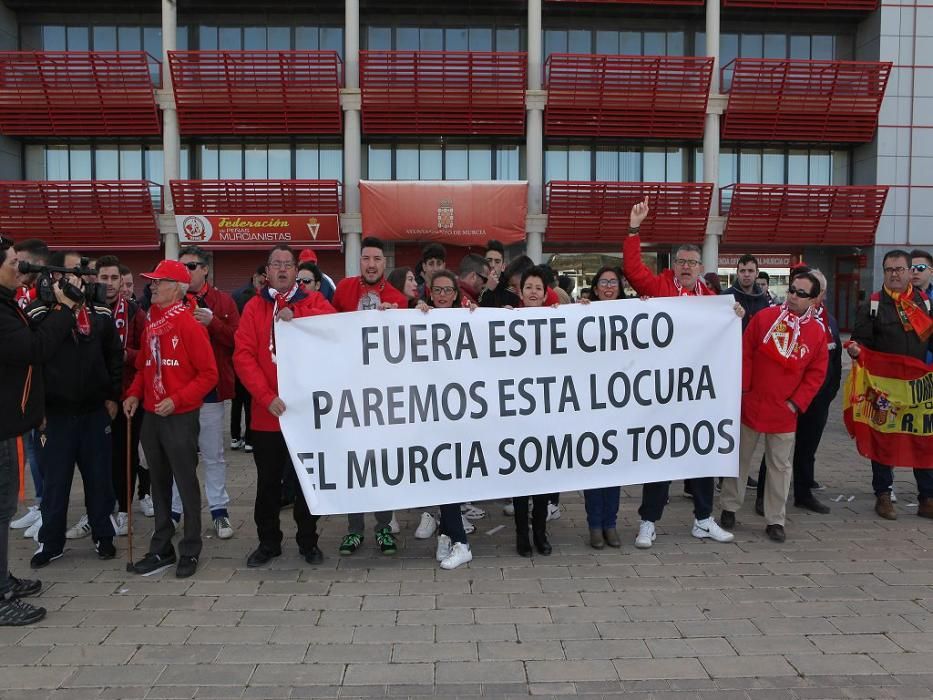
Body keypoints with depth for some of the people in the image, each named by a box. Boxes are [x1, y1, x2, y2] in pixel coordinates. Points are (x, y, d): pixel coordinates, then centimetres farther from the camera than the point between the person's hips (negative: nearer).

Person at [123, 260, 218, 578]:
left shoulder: (190, 325, -12)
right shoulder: (151, 323, 9)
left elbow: (209, 374, -13)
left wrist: (177, 400, -20)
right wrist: (134, 394, 2)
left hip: (180, 417, -7)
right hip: (151, 415, 7)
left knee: (186, 482, 3)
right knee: (159, 482, 14)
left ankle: (190, 552, 15)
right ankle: (161, 549, 26)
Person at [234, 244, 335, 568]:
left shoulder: (313, 301, 3)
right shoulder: (255, 307, 3)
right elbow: (243, 356, -6)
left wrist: (296, 315, -26)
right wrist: (267, 397, -17)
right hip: (267, 413, 1)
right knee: (268, 482, 12)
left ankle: (308, 541, 26)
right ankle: (268, 542, 28)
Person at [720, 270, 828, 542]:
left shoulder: (818, 332, -1)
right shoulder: (764, 317, -6)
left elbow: (816, 373, 1)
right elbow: (745, 353, -4)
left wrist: (796, 403, -6)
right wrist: (743, 389, -7)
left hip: (785, 412, 1)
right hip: (751, 404, -1)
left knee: (780, 465, 8)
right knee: (740, 457, 11)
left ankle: (775, 520, 19)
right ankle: (730, 507, 26)